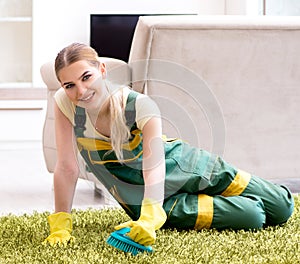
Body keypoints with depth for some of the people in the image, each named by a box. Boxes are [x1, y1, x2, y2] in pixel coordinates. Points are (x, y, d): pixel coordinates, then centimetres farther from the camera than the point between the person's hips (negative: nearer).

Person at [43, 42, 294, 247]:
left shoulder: (140, 107, -30)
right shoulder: (65, 103, -24)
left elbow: (154, 167, -43)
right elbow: (67, 167, -22)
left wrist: (148, 220, -60)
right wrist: (60, 225, -27)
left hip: (186, 166, 0)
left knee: (281, 208, 3)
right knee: (251, 217, -15)